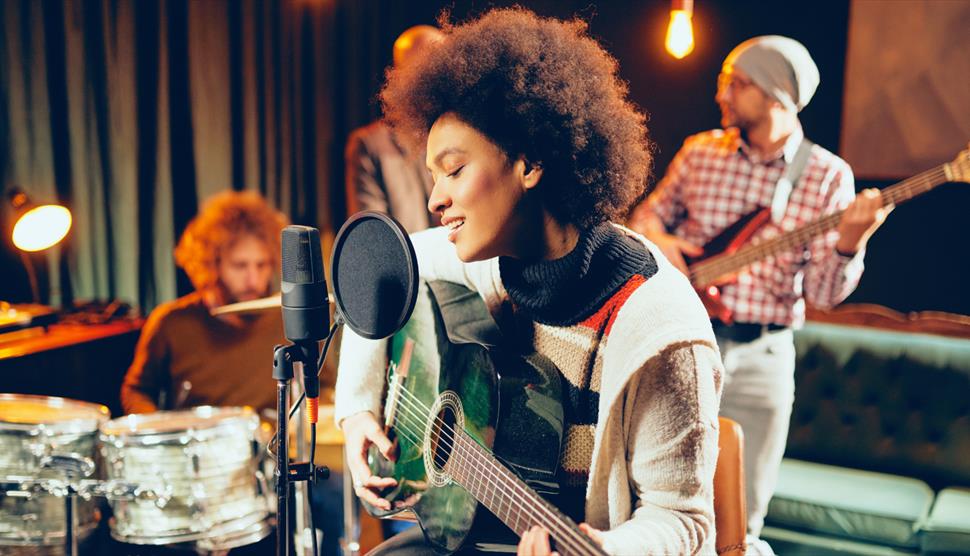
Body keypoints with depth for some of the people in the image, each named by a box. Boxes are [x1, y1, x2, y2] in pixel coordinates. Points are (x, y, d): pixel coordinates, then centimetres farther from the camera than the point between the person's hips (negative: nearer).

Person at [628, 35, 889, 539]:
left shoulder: (827, 176, -3)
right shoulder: (699, 151, 4)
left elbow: (822, 292, -7)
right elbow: (647, 213, 16)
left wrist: (848, 243, -26)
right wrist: (656, 238, -6)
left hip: (760, 356, -1)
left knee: (741, 516, 6)